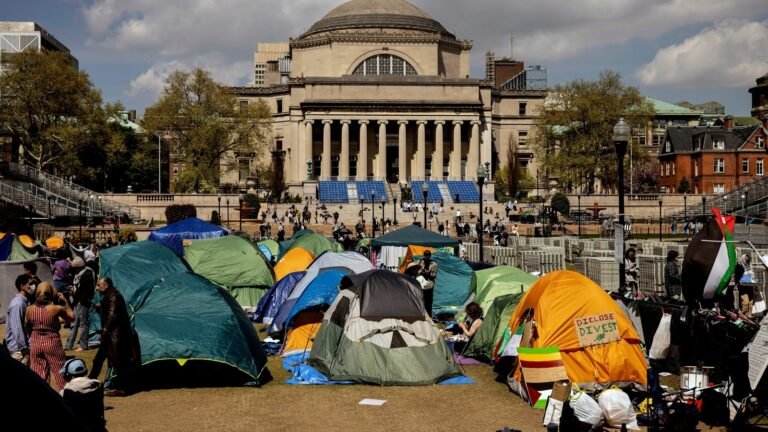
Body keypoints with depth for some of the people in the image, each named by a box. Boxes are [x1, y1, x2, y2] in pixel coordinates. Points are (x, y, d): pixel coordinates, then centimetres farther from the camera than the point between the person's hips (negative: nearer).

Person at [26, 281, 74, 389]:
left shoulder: (30, 309, -4)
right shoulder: (57, 308, -13)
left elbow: (28, 328, 7)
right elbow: (71, 317, 3)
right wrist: (65, 301, 7)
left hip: (35, 343, 3)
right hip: (52, 343, -3)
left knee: (38, 376, 12)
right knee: (61, 373, 9)